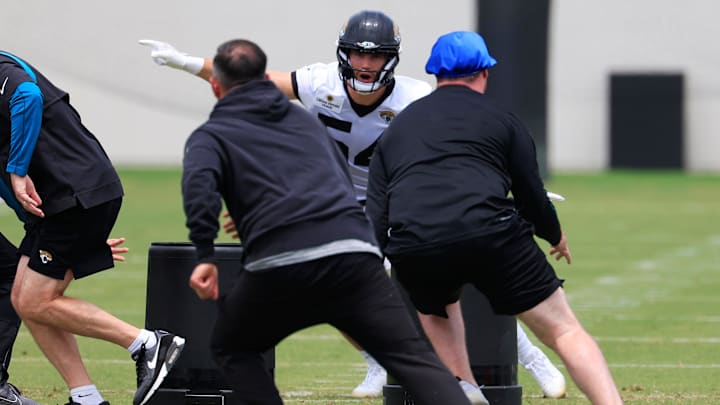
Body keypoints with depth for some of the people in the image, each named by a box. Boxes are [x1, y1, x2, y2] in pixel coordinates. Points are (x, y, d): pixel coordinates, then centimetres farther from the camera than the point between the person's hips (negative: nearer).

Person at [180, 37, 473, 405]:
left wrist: (205, 256, -8)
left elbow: (199, 180, -7)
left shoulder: (211, 135, 16)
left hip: (279, 264, -3)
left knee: (232, 350, 24)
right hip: (353, 248, 3)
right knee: (413, 358, -1)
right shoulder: (304, 119, 31)